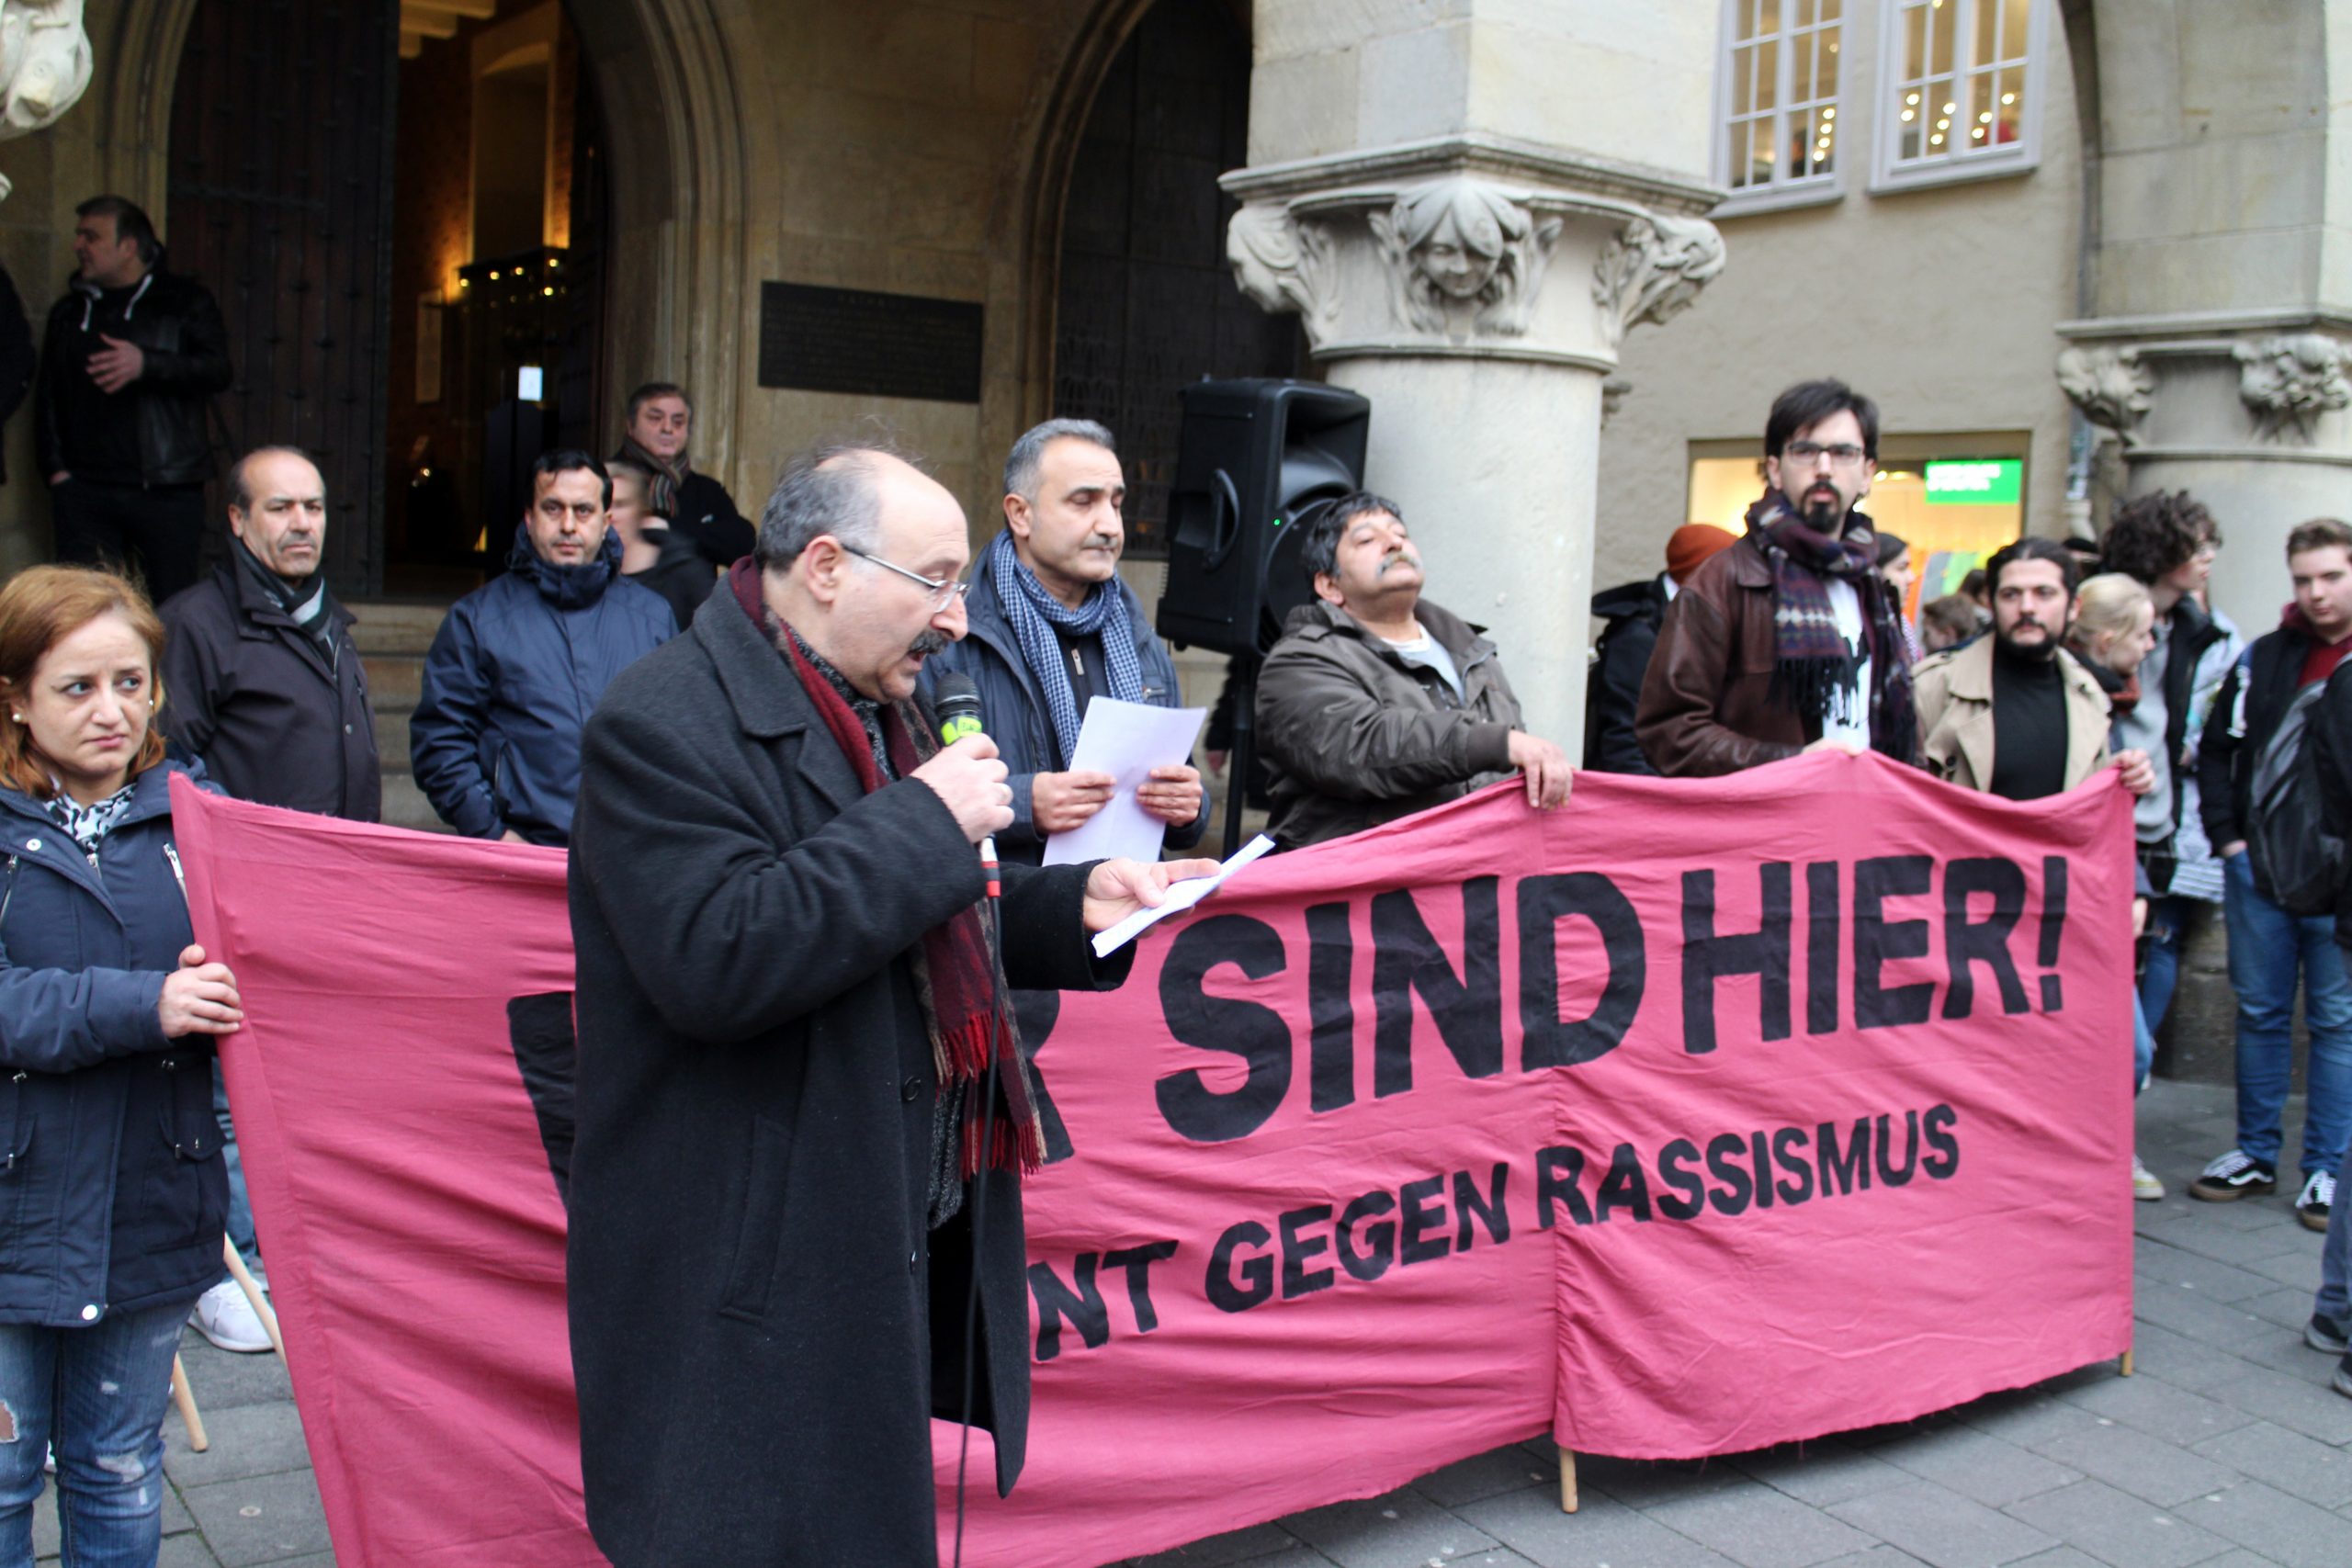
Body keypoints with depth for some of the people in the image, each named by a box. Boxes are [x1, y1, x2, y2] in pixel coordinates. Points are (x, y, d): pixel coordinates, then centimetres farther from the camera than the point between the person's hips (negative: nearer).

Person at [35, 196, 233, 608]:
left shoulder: (186, 302, 8)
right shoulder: (69, 311, 19)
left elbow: (217, 371, -8)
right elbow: (48, 399, 18)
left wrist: (147, 364, -22)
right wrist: (55, 467, 5)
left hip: (166, 491, -3)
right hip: (84, 492, 3)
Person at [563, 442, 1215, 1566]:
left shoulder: (874, 712, 14)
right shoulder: (668, 721, -16)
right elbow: (716, 958, -30)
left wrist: (1074, 903, 5)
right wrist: (926, 821, -24)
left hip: (894, 1244, 9)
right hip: (756, 1277, -9)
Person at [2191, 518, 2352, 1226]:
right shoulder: (2262, 660, 7)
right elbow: (2215, 751, 11)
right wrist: (2229, 838, 2)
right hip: (2260, 869, 3)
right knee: (2260, 1012, 10)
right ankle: (2255, 1154, 20)